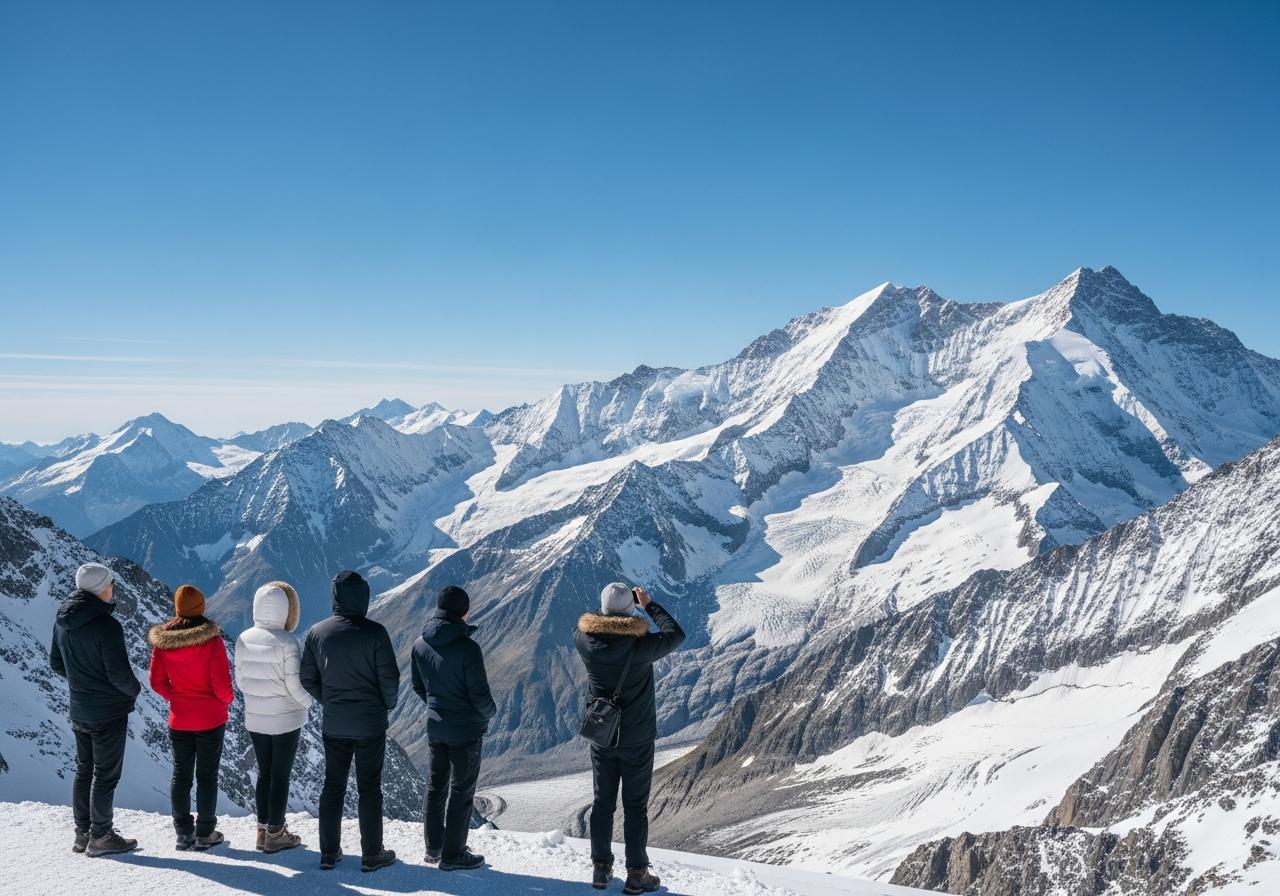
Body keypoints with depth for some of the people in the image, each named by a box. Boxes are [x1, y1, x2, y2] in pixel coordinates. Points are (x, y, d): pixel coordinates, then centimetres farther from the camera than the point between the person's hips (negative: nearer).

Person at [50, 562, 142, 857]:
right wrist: (134, 689, -3)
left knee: (84, 770, 18)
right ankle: (100, 837, 11)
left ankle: (83, 832, 26)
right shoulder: (107, 626, -25)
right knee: (105, 775, 3)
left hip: (79, 711, 7)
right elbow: (119, 672, -22)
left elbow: (56, 663, 10)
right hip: (110, 711, -7)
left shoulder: (62, 621, 0)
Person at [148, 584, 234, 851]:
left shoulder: (162, 640, -8)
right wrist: (227, 699, 3)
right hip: (210, 720, -3)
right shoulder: (211, 640, -20)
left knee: (180, 776, 15)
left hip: (178, 721, 3)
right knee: (207, 776, 8)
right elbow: (221, 684, -17)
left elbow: (157, 682, 0)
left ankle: (184, 834, 22)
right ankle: (205, 834, 15)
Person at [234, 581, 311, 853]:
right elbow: (296, 685, -18)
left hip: (254, 719, 5)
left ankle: (263, 830, 25)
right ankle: (275, 835, 16)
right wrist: (308, 701, 2)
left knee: (264, 773, 18)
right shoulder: (287, 643, -21)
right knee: (281, 777, 7)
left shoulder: (244, 639, -5)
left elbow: (240, 680, 3)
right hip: (286, 720, -5)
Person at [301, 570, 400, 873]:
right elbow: (389, 677, -13)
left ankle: (329, 853, 21)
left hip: (334, 724, 3)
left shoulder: (317, 632, -5)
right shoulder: (374, 632, -15)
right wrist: (388, 704, 6)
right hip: (371, 723, -3)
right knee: (369, 788, 7)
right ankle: (372, 854, 15)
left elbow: (308, 679, 1)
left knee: (333, 787, 15)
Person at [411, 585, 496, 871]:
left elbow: (418, 686, 8)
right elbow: (480, 694, -19)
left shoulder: (420, 645, -5)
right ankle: (452, 855, 14)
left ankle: (433, 847, 30)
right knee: (461, 793, 6)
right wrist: (489, 712, 2)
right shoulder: (468, 648, -24)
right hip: (467, 729, -6)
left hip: (435, 727, 6)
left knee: (435, 786, 19)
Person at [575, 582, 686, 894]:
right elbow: (676, 635, -5)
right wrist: (649, 604, 2)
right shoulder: (640, 646, -23)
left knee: (602, 802, 16)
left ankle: (601, 867, 24)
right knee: (636, 806, 8)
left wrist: (610, 607, 10)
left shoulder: (585, 641, -14)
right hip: (637, 739, -3)